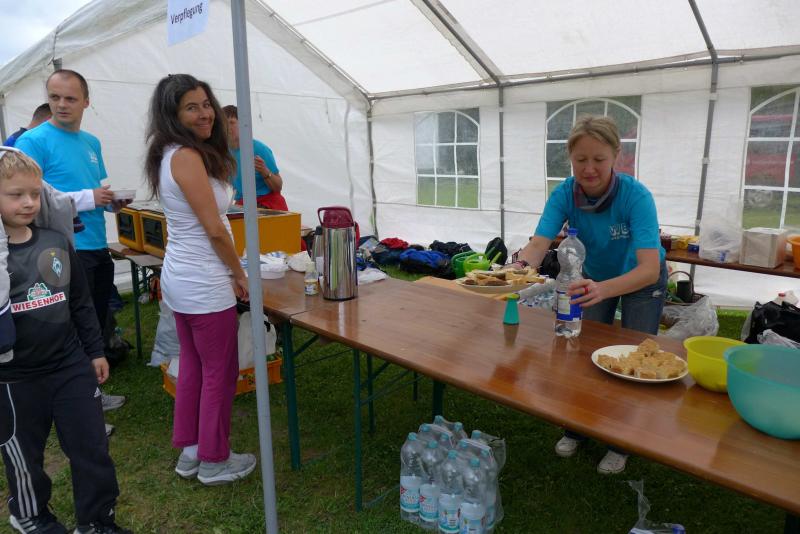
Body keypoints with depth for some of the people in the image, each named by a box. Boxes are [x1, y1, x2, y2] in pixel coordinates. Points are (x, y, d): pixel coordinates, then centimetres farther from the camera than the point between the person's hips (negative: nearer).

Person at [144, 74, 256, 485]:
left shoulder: (168, 156, 10)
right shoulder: (188, 157, -18)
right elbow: (215, 229, -19)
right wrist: (240, 275, -6)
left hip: (179, 277, 9)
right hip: (203, 283, -9)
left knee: (192, 366, 18)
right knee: (220, 372, 5)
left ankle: (189, 451, 32)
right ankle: (214, 461, 20)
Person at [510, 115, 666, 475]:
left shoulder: (635, 195, -36)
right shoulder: (564, 195, -26)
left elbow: (650, 268, -45)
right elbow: (539, 244, -37)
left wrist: (603, 289, -63)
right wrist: (522, 265, -60)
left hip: (642, 280, -2)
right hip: (594, 276, 3)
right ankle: (577, 427, 28)